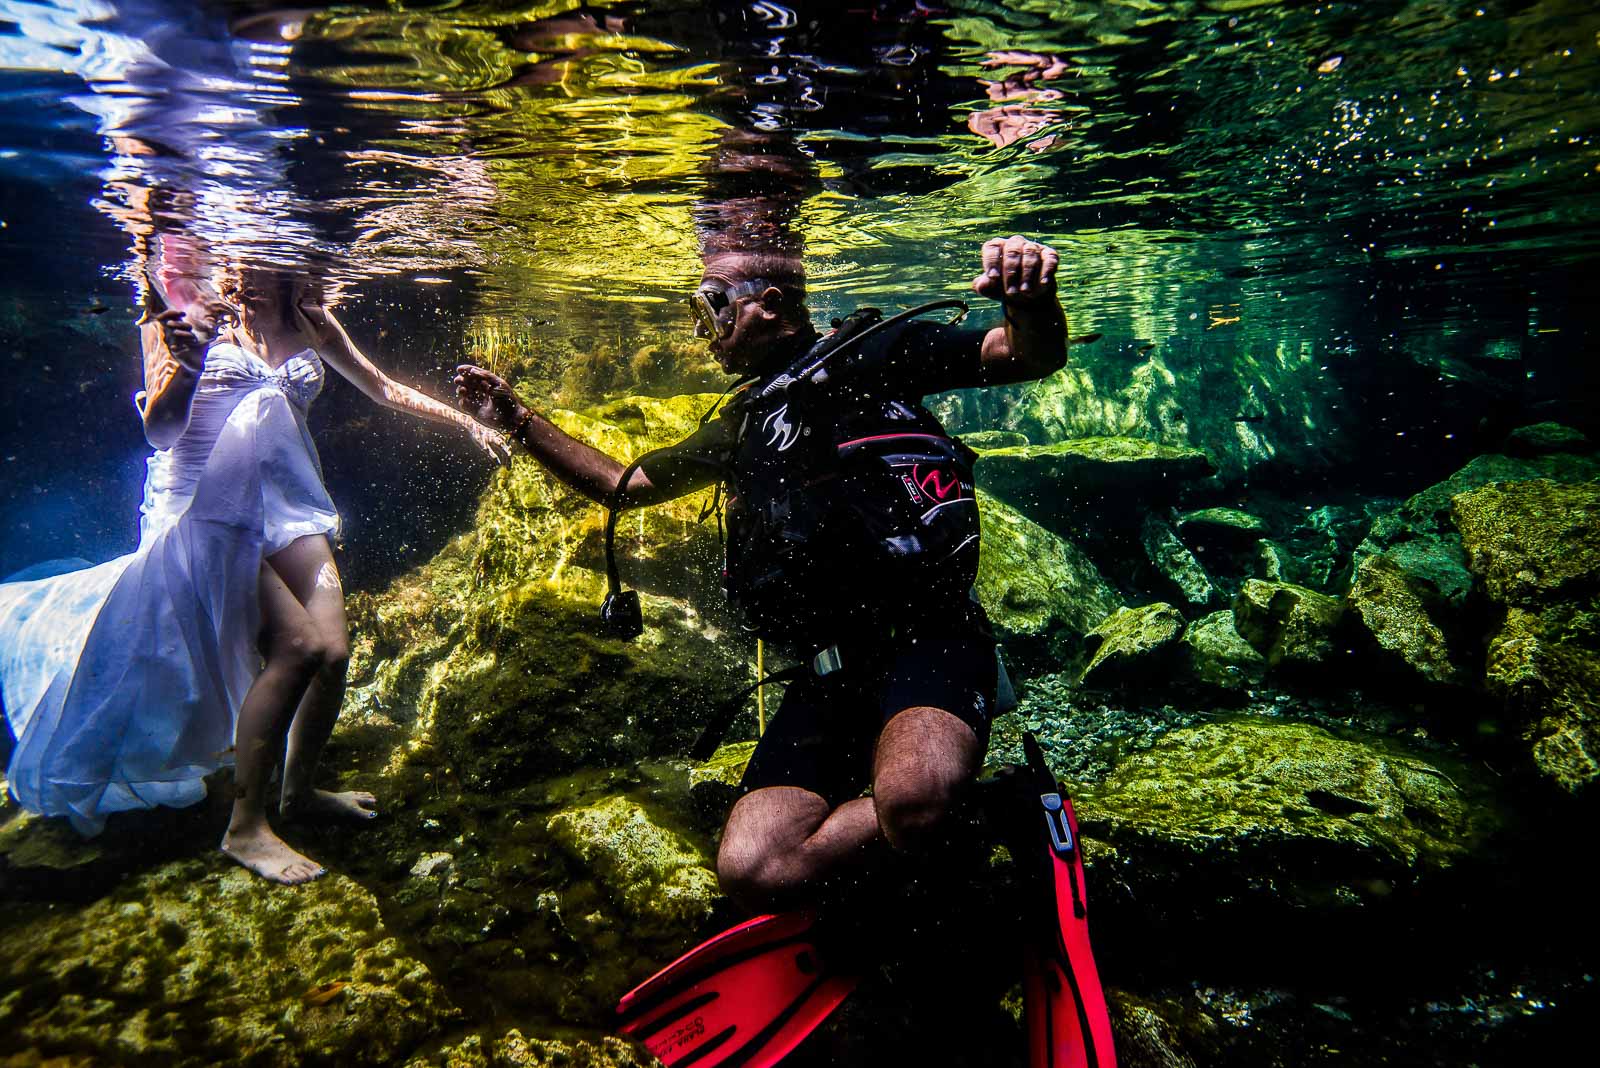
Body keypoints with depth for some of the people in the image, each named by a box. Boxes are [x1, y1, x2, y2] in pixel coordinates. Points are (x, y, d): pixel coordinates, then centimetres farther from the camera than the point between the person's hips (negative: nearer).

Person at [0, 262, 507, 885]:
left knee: (333, 652, -9)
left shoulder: (308, 318, 8)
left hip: (283, 505, 5)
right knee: (298, 648, -19)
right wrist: (184, 359, -24)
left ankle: (298, 792, 18)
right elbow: (158, 429, -6)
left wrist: (466, 422, 14)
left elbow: (383, 389, 18)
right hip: (203, 507, -4)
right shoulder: (182, 308, -3)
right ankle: (245, 828, -4)